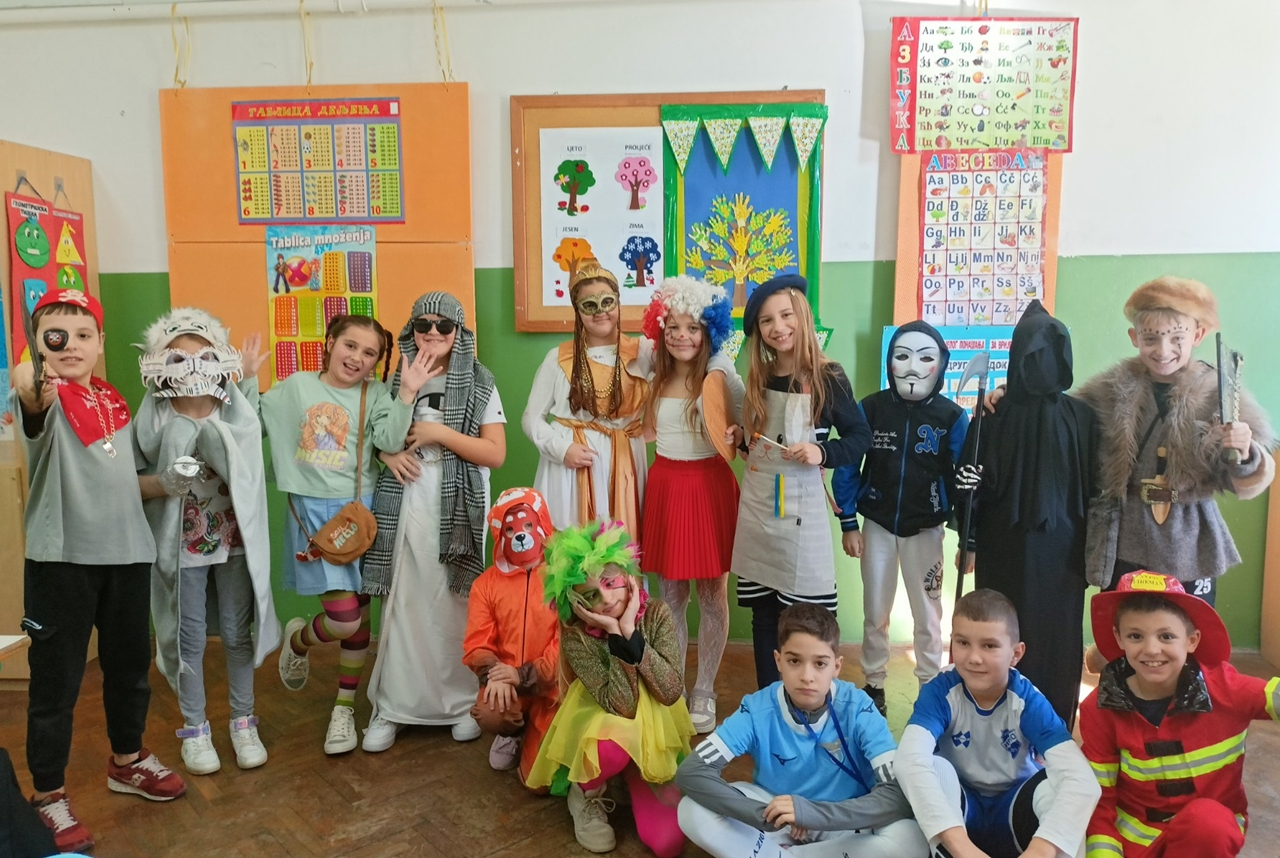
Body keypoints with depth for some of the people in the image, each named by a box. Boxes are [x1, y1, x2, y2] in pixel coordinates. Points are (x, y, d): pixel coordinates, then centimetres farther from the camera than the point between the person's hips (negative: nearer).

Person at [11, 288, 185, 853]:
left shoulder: (116, 402, 10)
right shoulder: (42, 397, -10)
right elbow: (35, 419, -37)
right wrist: (33, 398, -58)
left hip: (127, 552, 6)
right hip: (60, 556, -6)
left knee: (130, 665, 17)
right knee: (57, 678, 4)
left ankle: (126, 762, 38)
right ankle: (48, 797, 21)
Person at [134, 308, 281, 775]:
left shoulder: (237, 415, -7)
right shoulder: (153, 420, -9)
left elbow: (246, 479, -2)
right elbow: (131, 483, -4)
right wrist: (163, 484, -23)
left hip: (234, 541, 1)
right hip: (182, 544, -1)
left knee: (237, 632, 12)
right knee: (189, 637, 9)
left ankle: (244, 722, 29)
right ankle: (194, 728, 28)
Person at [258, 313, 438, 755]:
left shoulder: (374, 396, 1)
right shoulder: (295, 386, 5)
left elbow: (391, 441, -15)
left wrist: (407, 391, -23)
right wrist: (247, 378, 0)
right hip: (312, 513, -1)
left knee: (359, 617, 8)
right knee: (343, 618, -10)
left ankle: (344, 708, 27)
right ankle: (298, 639, 26)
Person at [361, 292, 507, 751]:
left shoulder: (479, 384, 0)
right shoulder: (397, 379, 9)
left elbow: (495, 453, -6)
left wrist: (440, 434, -14)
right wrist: (387, 453, -4)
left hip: (457, 509, -2)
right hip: (403, 507, 2)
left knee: (456, 605, 2)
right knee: (402, 603, 3)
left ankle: (462, 702, 20)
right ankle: (390, 707, 16)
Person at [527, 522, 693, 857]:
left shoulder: (657, 614, -17)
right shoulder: (576, 638, -23)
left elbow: (671, 692, -25)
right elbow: (622, 706, -30)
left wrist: (631, 632, -32)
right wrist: (615, 634, -35)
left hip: (653, 738, 2)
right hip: (603, 733, -2)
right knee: (616, 741, -40)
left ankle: (632, 781, 17)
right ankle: (586, 796, -3)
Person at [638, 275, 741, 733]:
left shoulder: (719, 378, -10)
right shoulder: (654, 379, 7)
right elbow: (641, 425, 20)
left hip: (709, 487, -4)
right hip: (665, 487, 5)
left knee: (711, 594, 7)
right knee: (670, 595, 12)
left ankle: (704, 692, 21)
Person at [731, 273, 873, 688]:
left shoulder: (828, 378, -9)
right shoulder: (758, 378, 6)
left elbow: (861, 438, -4)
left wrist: (822, 453, -20)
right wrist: (740, 440, -1)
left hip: (801, 507, -5)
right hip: (755, 506, 5)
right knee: (763, 612, 12)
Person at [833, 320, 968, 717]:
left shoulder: (952, 417, -9)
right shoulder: (870, 408, -8)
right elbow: (847, 466, -4)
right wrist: (848, 524, -5)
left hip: (925, 529, 0)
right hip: (877, 525, 1)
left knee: (927, 614, 13)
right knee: (875, 613, 13)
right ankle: (873, 685, 31)